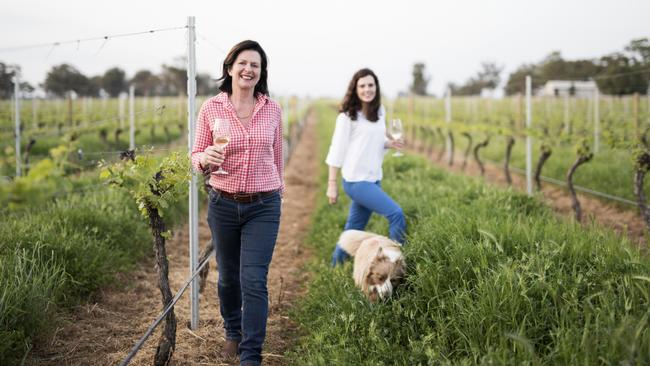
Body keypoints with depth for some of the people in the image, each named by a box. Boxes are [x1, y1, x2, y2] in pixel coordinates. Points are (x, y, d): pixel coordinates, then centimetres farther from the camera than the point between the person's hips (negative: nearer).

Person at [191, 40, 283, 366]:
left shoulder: (272, 109, -1)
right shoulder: (211, 108, -5)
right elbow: (196, 156, 0)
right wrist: (205, 159, -23)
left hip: (264, 207, -1)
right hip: (223, 205, 1)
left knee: (254, 281, -8)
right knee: (228, 276, 17)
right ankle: (233, 332, 43)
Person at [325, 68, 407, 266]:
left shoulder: (380, 112, 9)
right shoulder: (347, 116, -10)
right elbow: (337, 150, -10)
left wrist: (389, 143, -2)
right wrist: (332, 183, -11)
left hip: (373, 179, 7)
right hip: (356, 180, -7)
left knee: (353, 230, 13)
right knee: (396, 214, -16)